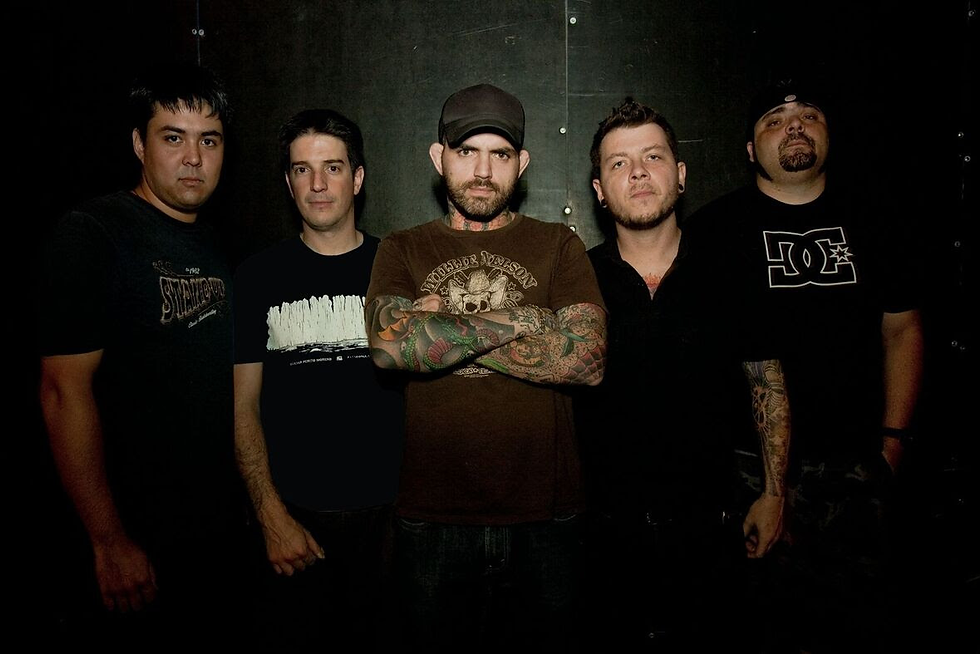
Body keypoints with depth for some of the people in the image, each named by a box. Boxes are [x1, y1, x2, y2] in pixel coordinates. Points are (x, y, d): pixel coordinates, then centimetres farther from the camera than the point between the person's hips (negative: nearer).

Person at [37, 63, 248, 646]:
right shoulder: (92, 235, -13)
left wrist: (255, 503, 10)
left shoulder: (216, 246, 9)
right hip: (141, 534, -7)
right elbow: (65, 389, -18)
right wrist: (111, 543, -19)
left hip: (222, 527, 7)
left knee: (224, 634, 19)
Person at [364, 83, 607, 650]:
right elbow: (391, 345, -14)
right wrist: (520, 318, -11)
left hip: (546, 518, 0)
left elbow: (588, 359, -11)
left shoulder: (558, 246, 5)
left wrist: (443, 328, -11)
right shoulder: (404, 250, 6)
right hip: (433, 520, 1)